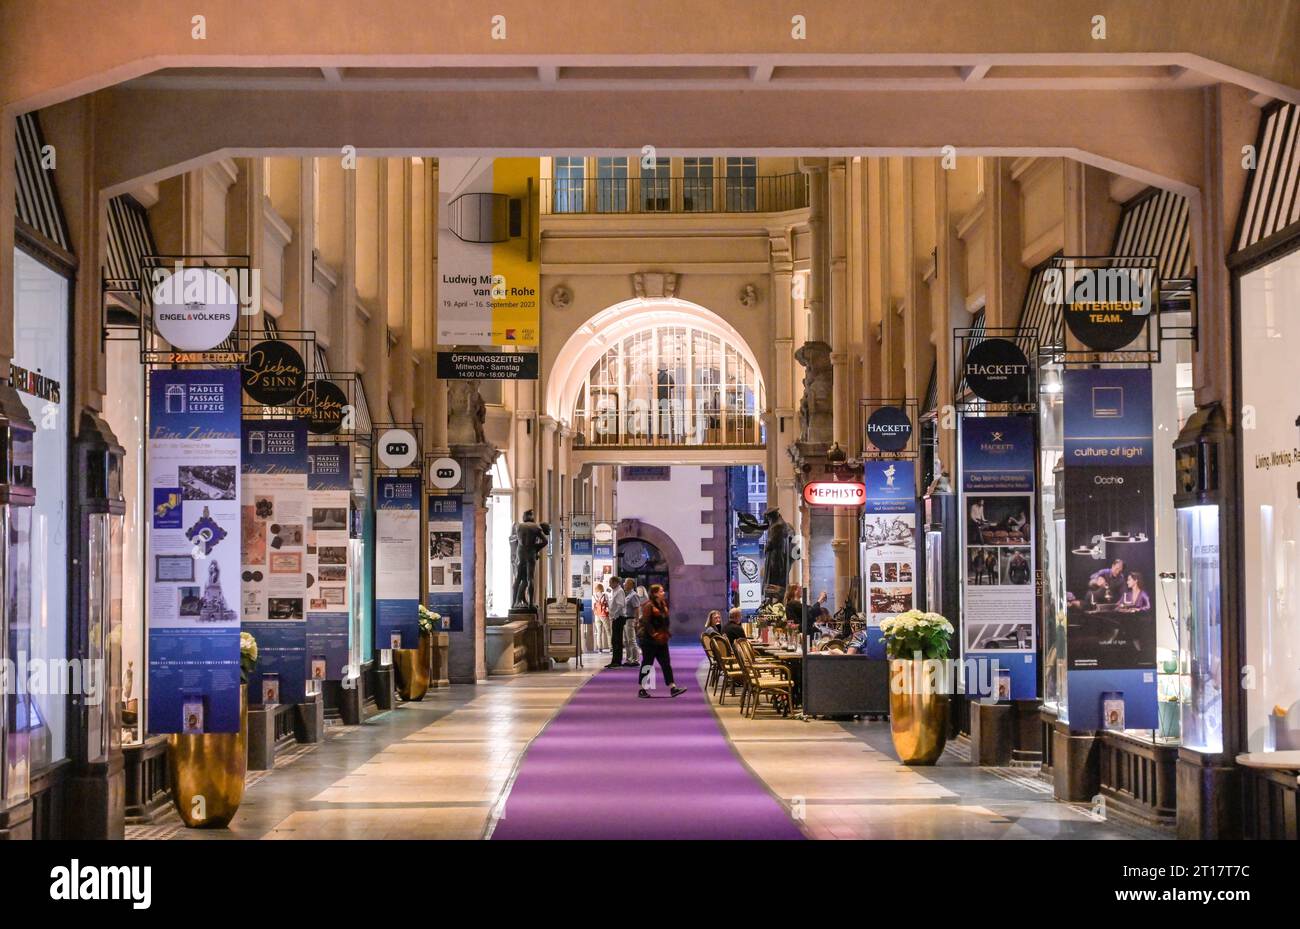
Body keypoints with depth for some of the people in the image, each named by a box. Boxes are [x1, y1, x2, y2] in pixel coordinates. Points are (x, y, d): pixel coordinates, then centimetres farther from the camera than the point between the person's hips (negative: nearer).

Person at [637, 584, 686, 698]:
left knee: (666, 663, 3)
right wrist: (654, 634, -21)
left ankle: (673, 688, 0)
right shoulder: (649, 606, -12)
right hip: (649, 640, -8)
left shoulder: (663, 604, 14)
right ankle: (641, 690, 7)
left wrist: (666, 633, 12)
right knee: (647, 664, -1)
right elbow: (646, 622, -18)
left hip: (661, 640, 8)